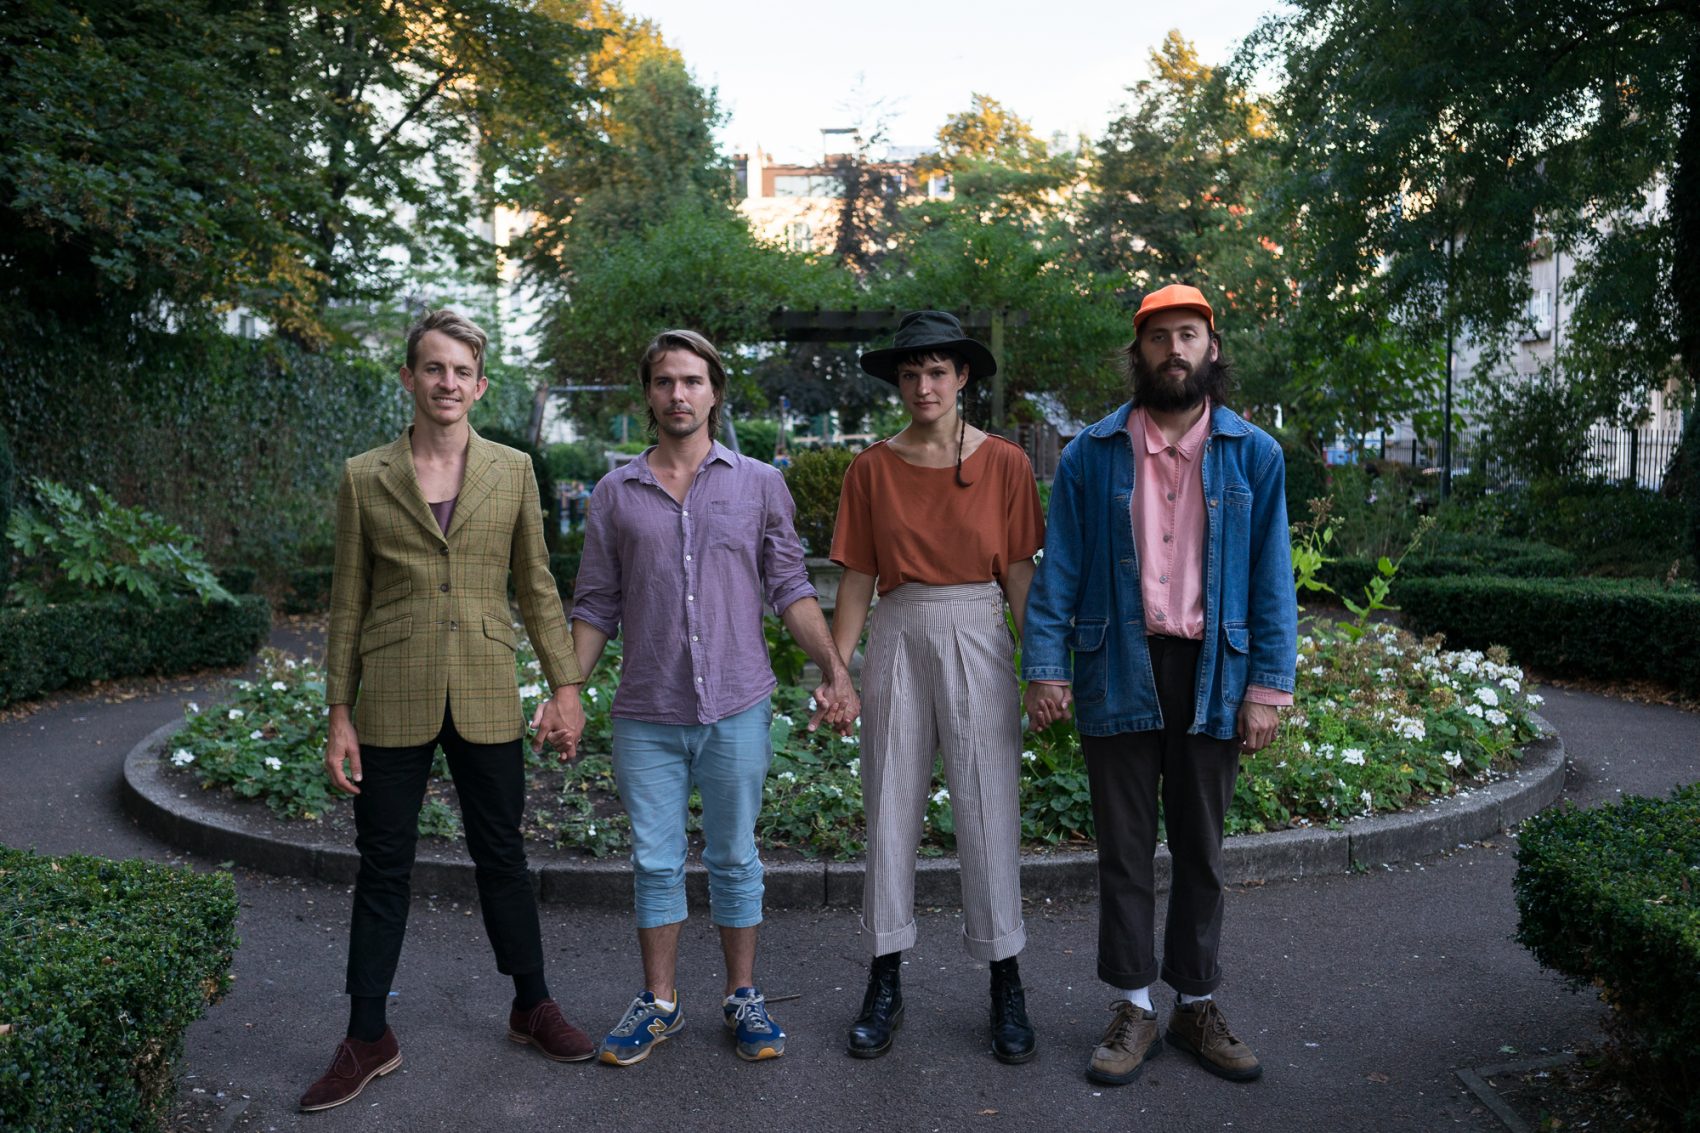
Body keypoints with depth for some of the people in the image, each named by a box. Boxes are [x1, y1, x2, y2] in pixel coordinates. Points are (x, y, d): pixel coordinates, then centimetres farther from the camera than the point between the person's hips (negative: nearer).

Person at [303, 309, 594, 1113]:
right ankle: (368, 1040, 24)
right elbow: (347, 602, 2)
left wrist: (565, 686, 2)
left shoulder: (513, 471, 2)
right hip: (393, 705, 0)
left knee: (502, 857, 12)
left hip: (486, 700, 1)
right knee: (383, 869, 9)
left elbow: (536, 587, 6)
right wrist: (339, 716, 0)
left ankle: (532, 1008, 30)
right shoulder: (364, 478, 0)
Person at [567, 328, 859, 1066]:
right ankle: (658, 1002, 25)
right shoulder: (615, 493, 6)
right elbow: (596, 606, 9)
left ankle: (743, 998, 25)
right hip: (646, 714, 1)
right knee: (655, 861, 10)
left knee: (735, 858, 10)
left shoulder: (758, 484, 4)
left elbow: (790, 589, 4)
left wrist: (834, 671, -6)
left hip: (737, 708, -1)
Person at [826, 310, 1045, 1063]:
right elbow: (857, 578, 5)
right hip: (898, 639, 2)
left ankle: (1006, 984, 17)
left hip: (977, 640, -1)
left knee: (988, 809, 2)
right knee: (890, 808, 7)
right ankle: (885, 981, 20)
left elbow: (1021, 572, 2)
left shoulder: (1004, 463, 2)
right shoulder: (872, 469, 5)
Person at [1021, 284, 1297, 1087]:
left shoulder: (1253, 455, 4)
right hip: (1118, 672, 0)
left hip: (1212, 674, 1)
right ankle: (1133, 1008, 21)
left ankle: (1197, 1005, 27)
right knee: (1125, 849, 8)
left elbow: (1272, 578, 2)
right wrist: (1045, 669, -6)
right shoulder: (1091, 454, 3)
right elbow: (1059, 569, 1)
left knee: (1200, 850, 12)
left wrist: (1269, 687, -5)